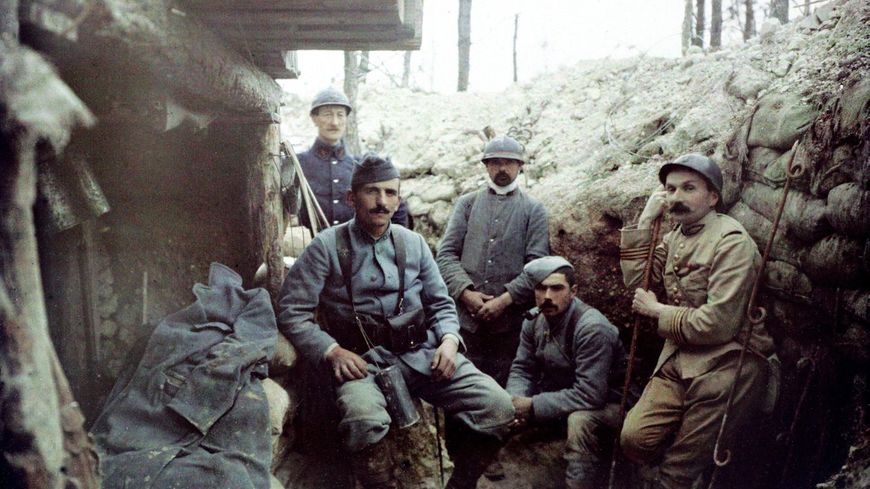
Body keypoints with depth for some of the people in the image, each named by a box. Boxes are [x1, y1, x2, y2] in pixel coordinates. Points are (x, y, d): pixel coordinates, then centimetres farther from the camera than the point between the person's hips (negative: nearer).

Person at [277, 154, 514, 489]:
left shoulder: (413, 243, 12)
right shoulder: (328, 245, 0)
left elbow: (441, 304, 17)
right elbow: (292, 312, -2)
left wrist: (449, 340, -3)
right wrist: (332, 351, -15)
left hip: (423, 352, 4)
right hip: (362, 360, -3)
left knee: (497, 407, -14)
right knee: (363, 421, -37)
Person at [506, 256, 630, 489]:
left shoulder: (592, 328, -28)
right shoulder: (534, 321, -5)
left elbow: (590, 395, -33)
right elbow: (522, 369, 1)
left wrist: (533, 406, -29)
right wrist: (516, 403, -21)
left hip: (603, 404, -7)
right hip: (557, 397, 7)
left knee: (579, 420, -38)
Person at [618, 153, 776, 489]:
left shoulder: (732, 242, -15)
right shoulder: (674, 237, 11)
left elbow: (718, 324, -22)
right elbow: (636, 281, 6)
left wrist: (657, 311, -9)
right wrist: (645, 221, 1)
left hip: (725, 364, -7)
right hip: (677, 360, 7)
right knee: (635, 439, -8)